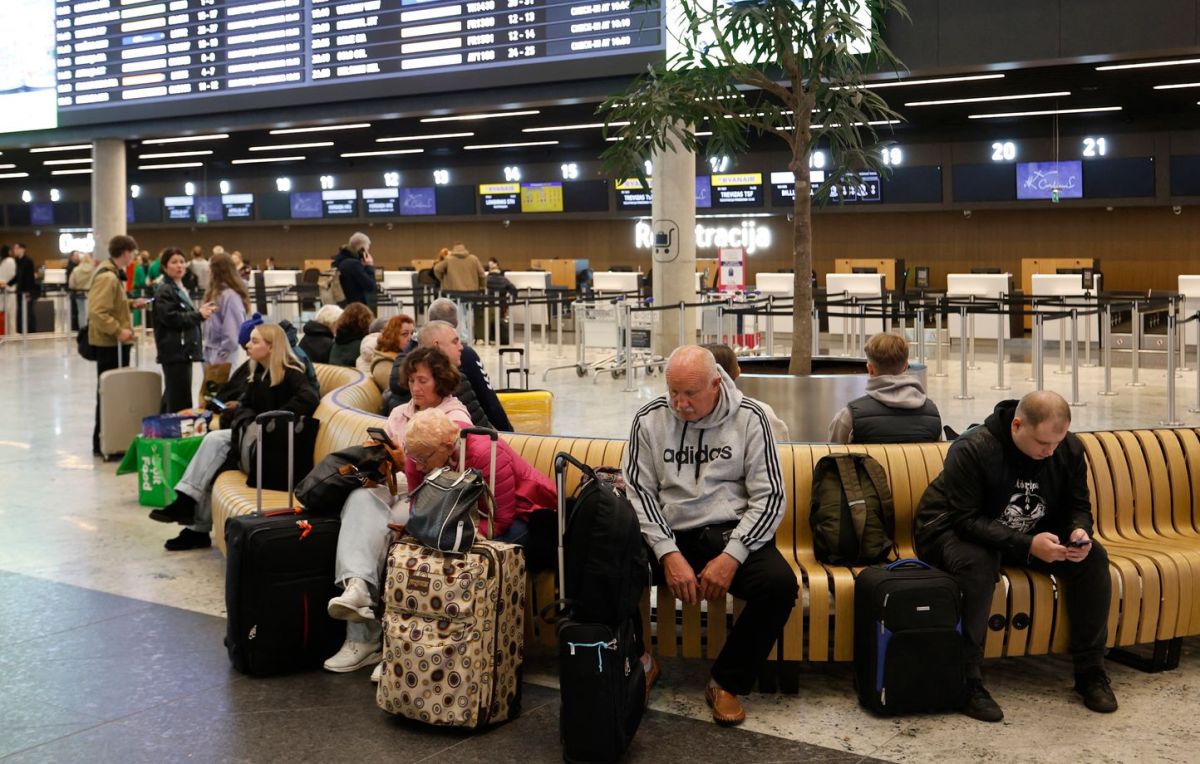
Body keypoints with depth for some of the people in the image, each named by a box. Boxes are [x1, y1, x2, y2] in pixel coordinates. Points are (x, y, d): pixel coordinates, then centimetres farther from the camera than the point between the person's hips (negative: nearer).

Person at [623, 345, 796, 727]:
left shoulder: (750, 418, -3)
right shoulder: (649, 419, 0)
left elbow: (770, 495, -5)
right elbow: (639, 492, -2)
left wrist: (732, 555, -18)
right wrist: (668, 553, -17)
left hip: (732, 532, 0)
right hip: (669, 535, 1)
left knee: (780, 584, -30)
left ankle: (727, 683, -6)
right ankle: (639, 662, 0)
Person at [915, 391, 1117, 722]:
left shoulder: (1069, 449, -9)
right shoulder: (971, 450, -28)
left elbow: (1078, 506, 3)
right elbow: (966, 520, -31)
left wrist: (1079, 532, -22)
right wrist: (1027, 545, -40)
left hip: (1032, 536, 6)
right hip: (953, 533, -6)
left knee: (1093, 558, -16)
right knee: (978, 563, -39)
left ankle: (1090, 672, -3)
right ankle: (968, 682, -29)